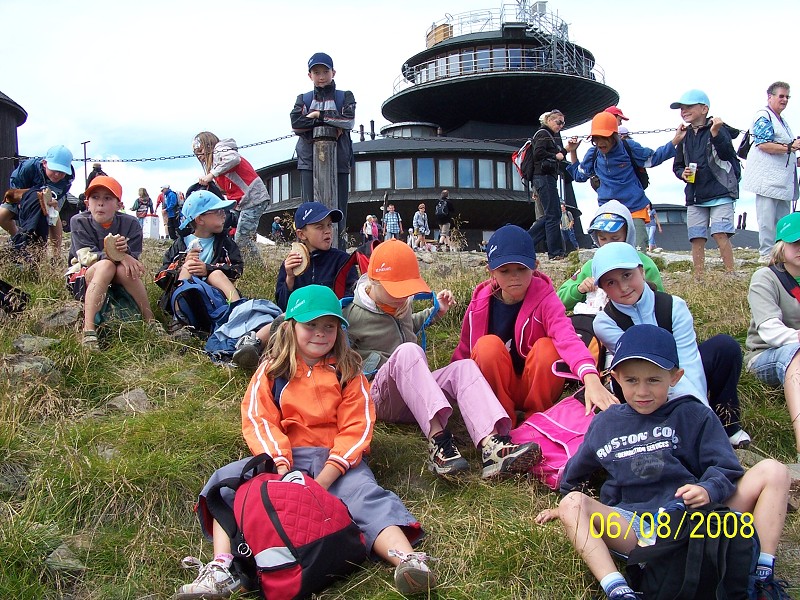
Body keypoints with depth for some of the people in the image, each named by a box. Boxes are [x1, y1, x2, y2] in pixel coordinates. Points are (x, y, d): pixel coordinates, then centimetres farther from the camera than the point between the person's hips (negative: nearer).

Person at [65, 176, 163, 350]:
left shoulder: (130, 223, -8)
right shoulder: (79, 222, -11)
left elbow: (135, 262, -14)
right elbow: (86, 257, -21)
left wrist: (125, 252, -37)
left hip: (116, 283, 2)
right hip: (80, 281, -2)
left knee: (124, 269, -32)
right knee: (106, 265, -34)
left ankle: (151, 321, -24)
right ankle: (88, 329, -45)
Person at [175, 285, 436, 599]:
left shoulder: (347, 372, 9)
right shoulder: (272, 370, 11)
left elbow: (356, 429, -2)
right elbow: (257, 419, -1)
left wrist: (325, 479, -18)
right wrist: (282, 467, -20)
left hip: (335, 459, -1)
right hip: (282, 457, 2)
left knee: (366, 495, -29)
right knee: (227, 481, -21)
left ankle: (406, 559, -48)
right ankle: (222, 567, -35)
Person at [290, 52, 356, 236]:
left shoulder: (345, 97, 13)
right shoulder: (303, 99, 16)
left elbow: (349, 121, -7)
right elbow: (296, 124, -3)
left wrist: (318, 115, -5)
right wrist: (332, 122, -8)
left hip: (339, 161, 0)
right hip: (309, 161, 1)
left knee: (338, 211, -4)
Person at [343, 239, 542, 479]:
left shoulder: (401, 304, 16)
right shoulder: (353, 315, -4)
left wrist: (435, 311, 24)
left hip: (414, 391, 6)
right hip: (380, 397, -6)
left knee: (464, 366, -23)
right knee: (408, 350, -36)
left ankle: (491, 445, -49)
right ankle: (437, 439, -54)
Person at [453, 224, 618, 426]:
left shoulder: (545, 299, -16)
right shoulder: (481, 303, -7)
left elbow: (567, 337, -37)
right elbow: (464, 351, 6)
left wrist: (591, 378, -54)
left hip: (537, 388, -1)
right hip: (497, 390, 2)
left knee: (547, 347, -29)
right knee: (488, 345, -26)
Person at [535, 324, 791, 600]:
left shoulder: (693, 415, 10)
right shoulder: (604, 424, 17)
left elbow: (725, 468, 0)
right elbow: (575, 473, 30)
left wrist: (708, 490, -19)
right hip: (634, 528, 1)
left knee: (772, 471, -11)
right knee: (572, 505, -24)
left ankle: (763, 575, -16)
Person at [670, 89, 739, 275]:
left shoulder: (718, 128, -2)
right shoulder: (685, 136, 13)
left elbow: (727, 154, -17)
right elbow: (677, 165, 22)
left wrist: (715, 133, -33)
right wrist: (682, 173, -1)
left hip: (720, 192, -5)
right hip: (695, 195, 5)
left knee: (720, 234, -15)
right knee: (696, 238, 3)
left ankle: (730, 275, -6)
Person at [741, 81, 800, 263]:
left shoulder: (781, 120, 25)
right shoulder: (764, 116, -6)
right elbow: (763, 145, -18)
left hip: (783, 178, 10)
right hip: (768, 177, -10)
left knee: (783, 219, 8)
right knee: (767, 218, -9)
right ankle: (766, 254, -8)